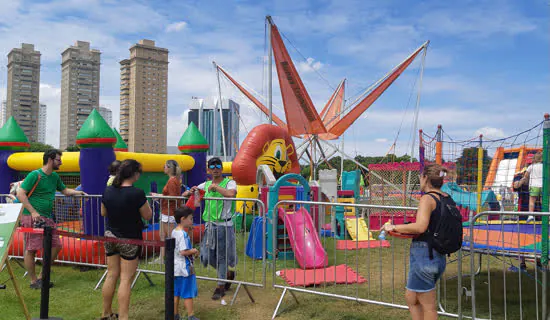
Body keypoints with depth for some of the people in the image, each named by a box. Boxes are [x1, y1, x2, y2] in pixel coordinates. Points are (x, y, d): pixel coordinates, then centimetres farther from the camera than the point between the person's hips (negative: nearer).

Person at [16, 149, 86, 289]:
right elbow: (20, 194, -13)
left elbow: (64, 190, 25)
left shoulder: (55, 177, 13)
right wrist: (33, 212, -19)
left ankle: (41, 277, 20)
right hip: (32, 218, -8)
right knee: (31, 249, 0)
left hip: (47, 218, 8)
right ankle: (33, 281, 12)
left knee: (56, 245, 7)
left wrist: (77, 192, 5)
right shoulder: (34, 175, -10)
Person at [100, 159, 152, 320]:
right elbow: (147, 216, -9)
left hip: (110, 237, 6)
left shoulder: (108, 191, -1)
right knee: (126, 279, 1)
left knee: (111, 275, 17)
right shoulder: (137, 193, -20)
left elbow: (103, 213, 12)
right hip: (130, 240, -6)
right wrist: (145, 201, 4)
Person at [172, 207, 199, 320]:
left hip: (175, 268, 9)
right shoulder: (183, 234, -21)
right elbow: (183, 252, -27)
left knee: (176, 293, 16)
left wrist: (191, 250, 11)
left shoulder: (174, 232, 7)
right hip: (184, 268, -9)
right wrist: (194, 251, -11)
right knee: (188, 294, 3)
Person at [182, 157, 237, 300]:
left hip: (224, 225, -6)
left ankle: (221, 287, 16)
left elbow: (231, 193, -29)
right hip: (209, 225, 6)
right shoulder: (206, 185, 12)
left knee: (222, 256, 1)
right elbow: (184, 195, 16)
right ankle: (228, 273, 33)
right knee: (207, 256, 9)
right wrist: (191, 191, -7)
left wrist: (216, 187, -19)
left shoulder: (229, 182, -4)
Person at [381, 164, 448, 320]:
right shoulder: (446, 198, 9)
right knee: (411, 298, 21)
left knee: (428, 307, 5)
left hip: (424, 254, -8)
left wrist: (394, 227, -19)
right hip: (439, 256, 8)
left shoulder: (427, 198, -16)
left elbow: (420, 227, -30)